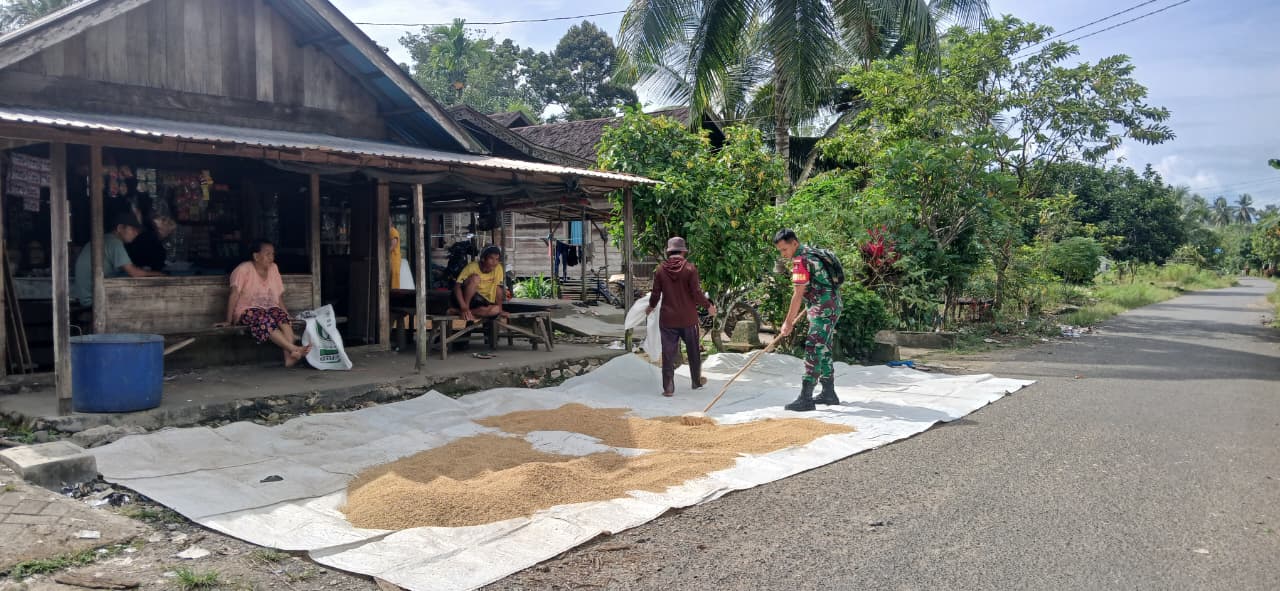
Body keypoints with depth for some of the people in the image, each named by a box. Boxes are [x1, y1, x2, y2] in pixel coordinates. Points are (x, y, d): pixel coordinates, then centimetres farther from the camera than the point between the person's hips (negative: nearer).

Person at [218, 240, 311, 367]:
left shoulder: (273, 268, 7)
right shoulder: (244, 269, -8)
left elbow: (279, 295, 9)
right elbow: (234, 295, -12)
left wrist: (285, 313, -5)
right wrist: (229, 321, -14)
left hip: (270, 309, 4)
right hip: (248, 311, -4)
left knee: (283, 317, -28)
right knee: (265, 320, -35)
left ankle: (289, 356, -45)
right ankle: (294, 349, -48)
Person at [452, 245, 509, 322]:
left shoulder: (498, 268, -11)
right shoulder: (472, 267, -21)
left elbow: (498, 289, -5)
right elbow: (457, 287, -24)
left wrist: (500, 310, -14)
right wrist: (464, 308, -36)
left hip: (480, 301, 5)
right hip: (464, 297, -5)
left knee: (496, 310, -25)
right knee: (475, 278, -30)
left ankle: (457, 311, -20)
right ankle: (464, 310, -21)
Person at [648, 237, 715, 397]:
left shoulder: (660, 271, -4)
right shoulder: (690, 268, -10)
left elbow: (655, 294, 1)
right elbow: (696, 293, -11)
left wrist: (651, 306, 21)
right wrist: (709, 306, 5)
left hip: (667, 319, 1)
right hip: (688, 318, -1)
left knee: (668, 354, 5)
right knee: (693, 352, 17)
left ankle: (668, 388, 4)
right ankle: (697, 381, 31)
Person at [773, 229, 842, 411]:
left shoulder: (801, 260, -16)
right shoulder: (809, 252, 14)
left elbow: (798, 295, -18)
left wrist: (788, 322, -14)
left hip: (824, 308, -11)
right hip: (830, 306, 11)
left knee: (813, 350, -13)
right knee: (823, 350, 16)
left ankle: (806, 398, -16)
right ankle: (829, 394, 23)